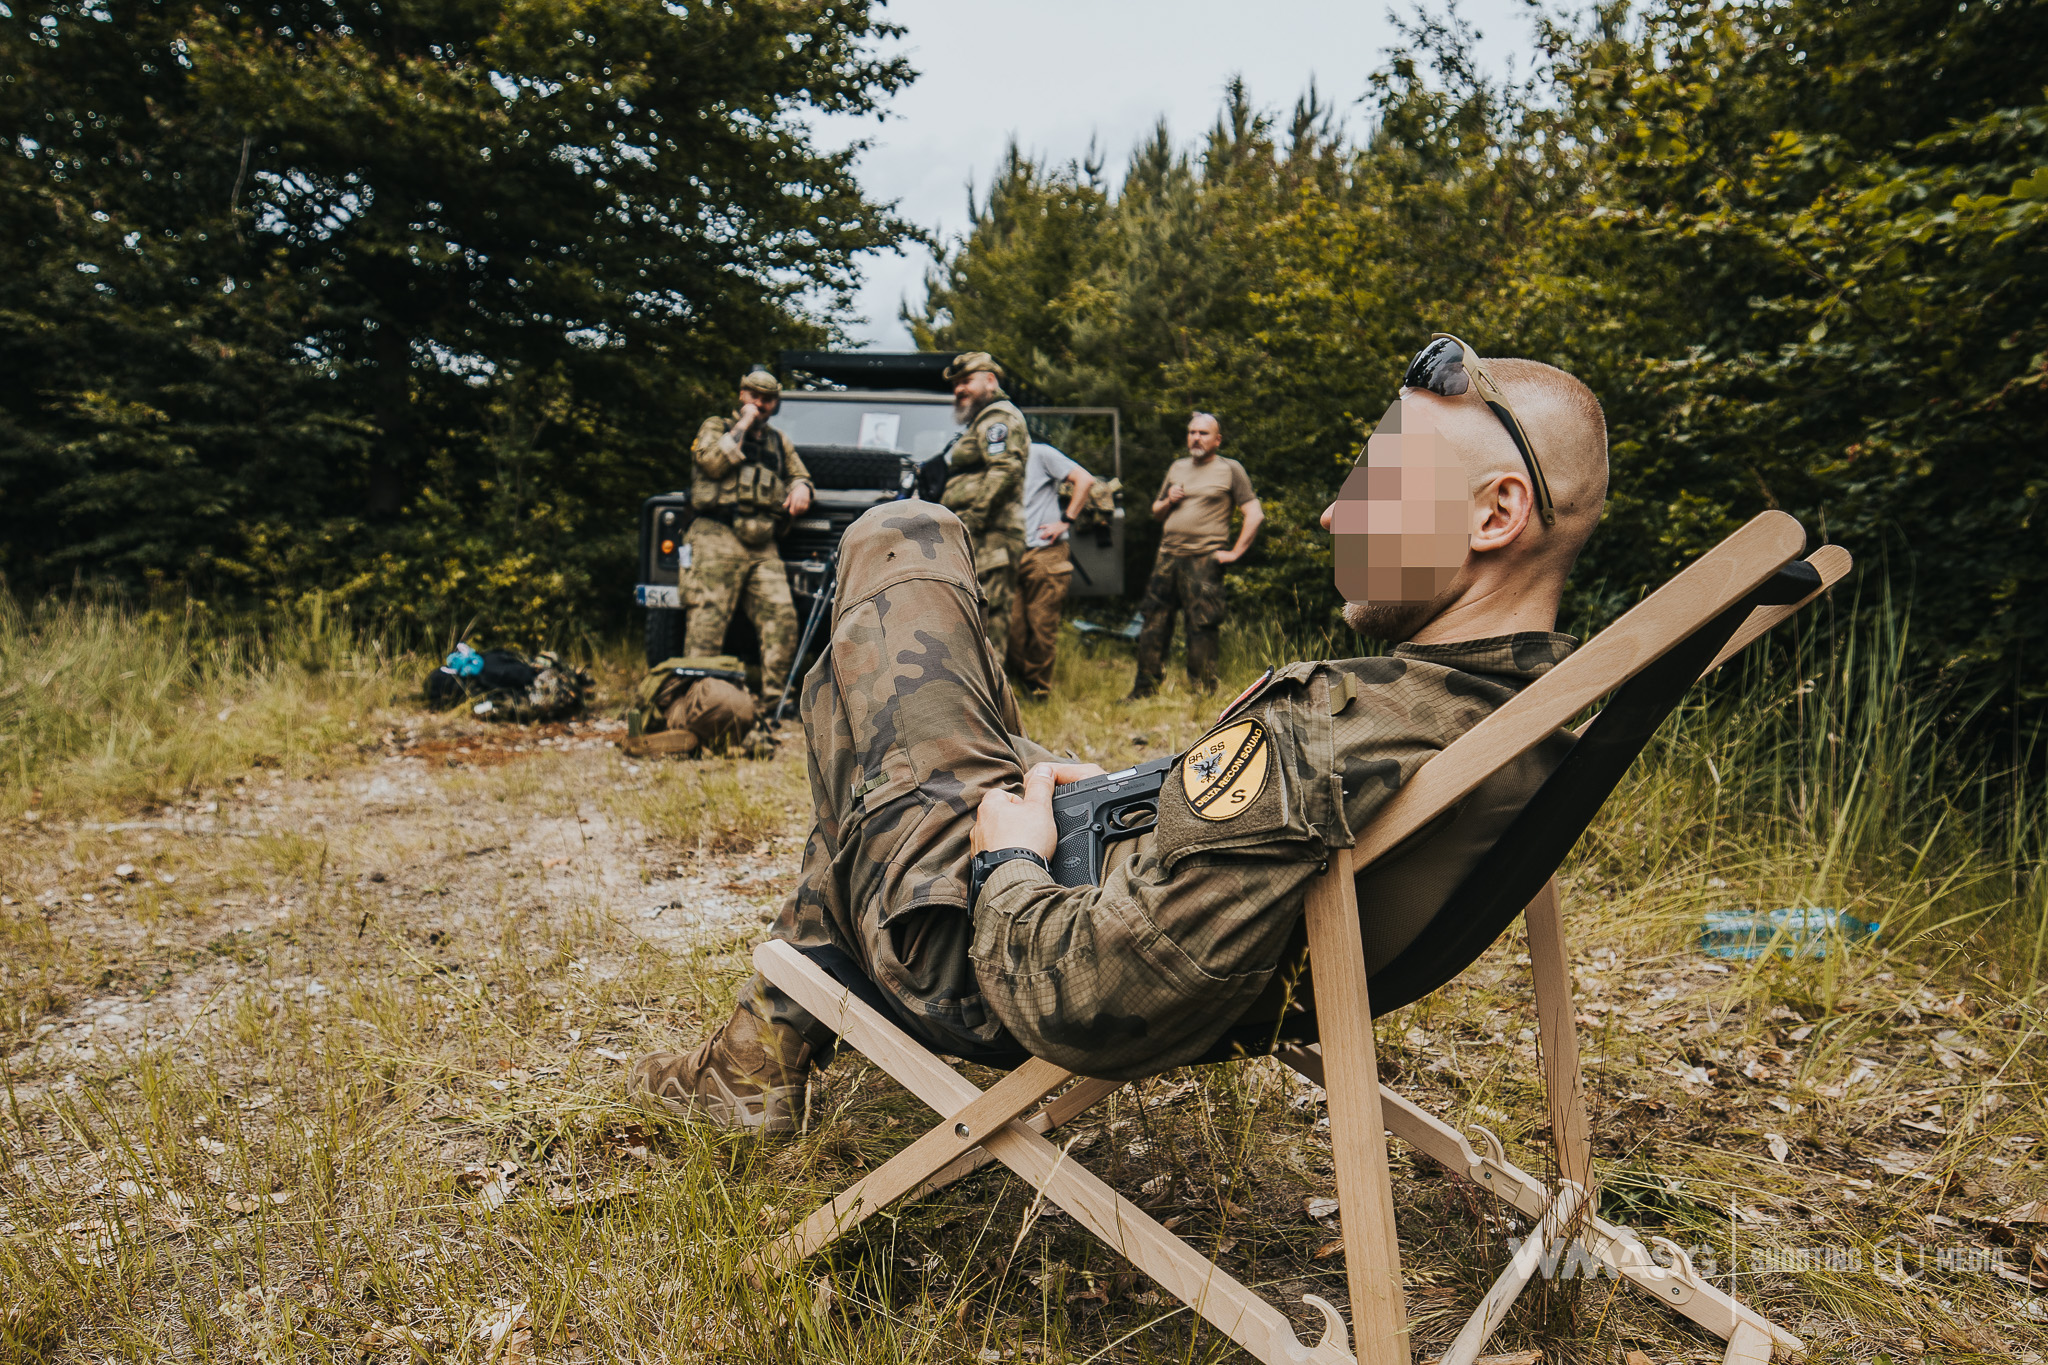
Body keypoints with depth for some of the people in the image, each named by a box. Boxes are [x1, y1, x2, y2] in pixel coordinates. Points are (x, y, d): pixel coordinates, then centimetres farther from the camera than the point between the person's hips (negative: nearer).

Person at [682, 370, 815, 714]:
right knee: (708, 620, -11)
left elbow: (800, 474, 25)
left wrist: (801, 488, 1)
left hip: (762, 544, 4)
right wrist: (743, 425, -1)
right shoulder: (716, 427, 13)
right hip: (717, 536, -4)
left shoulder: (780, 442, 27)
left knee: (782, 618, -9)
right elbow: (712, 461, -6)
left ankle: (775, 701, -4)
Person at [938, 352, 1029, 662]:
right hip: (979, 540, 11)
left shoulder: (998, 417, -3)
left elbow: (1005, 470, -19)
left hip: (988, 541, -11)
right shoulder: (980, 423, 29)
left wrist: (970, 524, -22)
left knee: (984, 618, -14)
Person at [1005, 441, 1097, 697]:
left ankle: (1038, 690, 9)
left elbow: (1085, 479, -5)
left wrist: (1065, 520, -9)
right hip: (1011, 555, 6)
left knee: (1042, 624, -1)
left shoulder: (1040, 453, 0)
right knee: (1013, 625, 2)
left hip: (1044, 554, -5)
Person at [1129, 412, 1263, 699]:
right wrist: (1168, 501, 5)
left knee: (1201, 628, -6)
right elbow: (1156, 510, 27)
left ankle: (1204, 694, 2)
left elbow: (1254, 514, -1)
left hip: (1203, 560, -5)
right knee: (1154, 623, 5)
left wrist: (1235, 552, -6)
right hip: (1167, 557, 5)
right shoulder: (1176, 468, 19)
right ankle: (1145, 688, 14)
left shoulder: (1230, 469, 3)